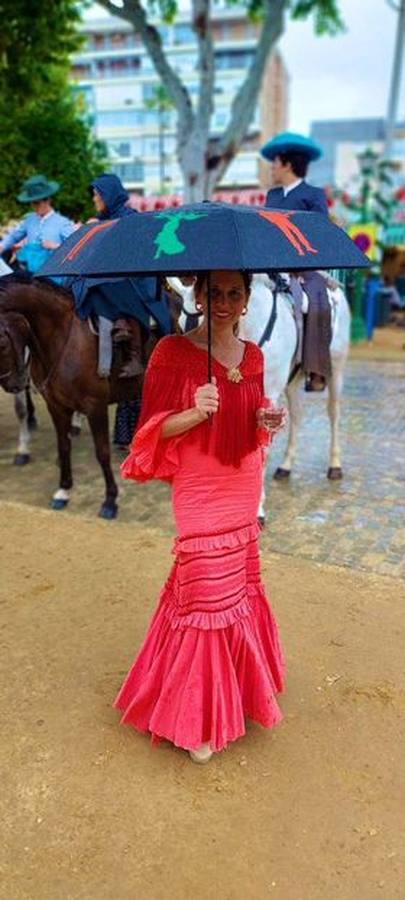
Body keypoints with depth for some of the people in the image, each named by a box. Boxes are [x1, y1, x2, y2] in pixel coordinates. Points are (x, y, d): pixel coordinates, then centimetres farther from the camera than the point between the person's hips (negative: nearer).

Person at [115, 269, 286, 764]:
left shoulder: (253, 356, 7)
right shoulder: (173, 351, -10)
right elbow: (156, 426, -9)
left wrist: (266, 421, -4)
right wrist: (196, 413, -27)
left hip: (244, 491, 6)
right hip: (200, 494, -6)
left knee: (239, 588, 17)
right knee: (208, 599, 0)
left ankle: (234, 693, 40)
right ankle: (195, 722, 21)